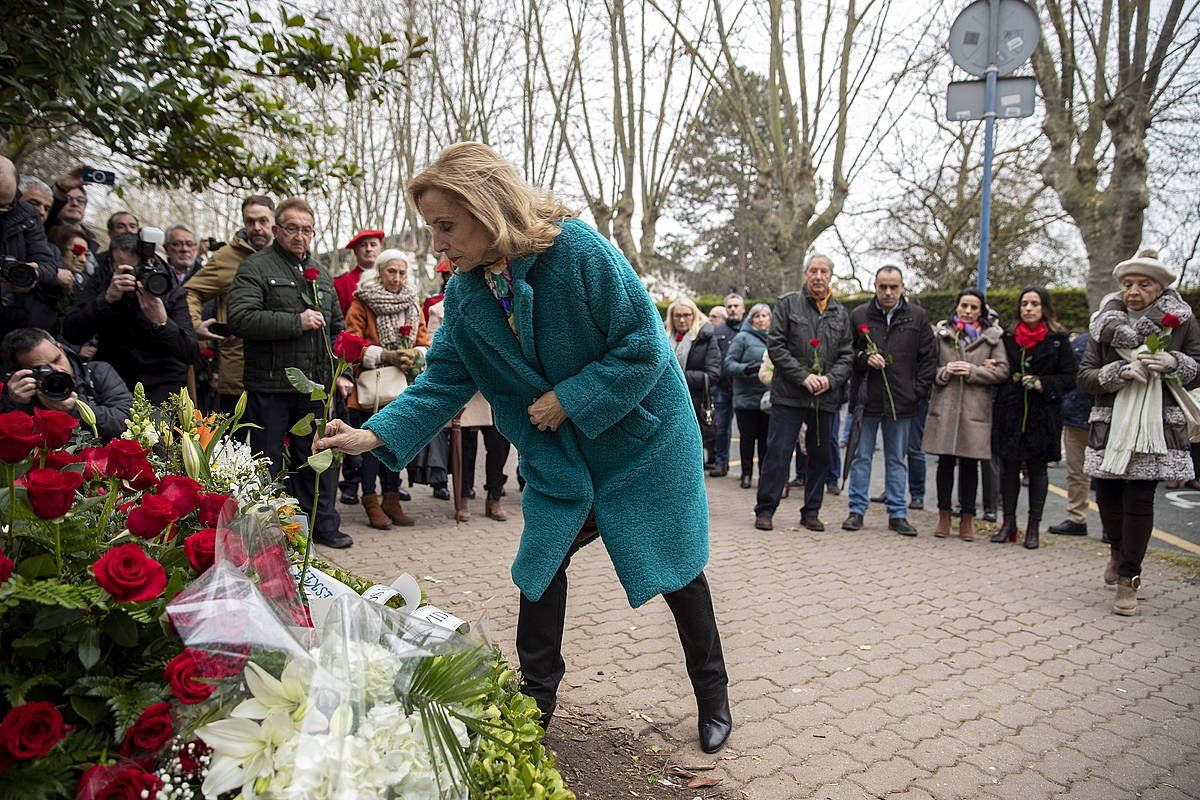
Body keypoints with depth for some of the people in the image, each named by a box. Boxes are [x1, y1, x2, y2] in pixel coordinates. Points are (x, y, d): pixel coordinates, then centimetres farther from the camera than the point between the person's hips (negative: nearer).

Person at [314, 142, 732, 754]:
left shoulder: (580, 250, -26)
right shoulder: (464, 291, -8)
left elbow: (644, 345, -23)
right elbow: (444, 381, -6)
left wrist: (569, 399, -24)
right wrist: (375, 434, -19)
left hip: (641, 437, -4)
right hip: (555, 451, 5)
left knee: (675, 567, 6)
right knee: (541, 563, 5)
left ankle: (713, 697, 28)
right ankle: (535, 699, 26)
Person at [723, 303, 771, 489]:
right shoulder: (743, 338, -2)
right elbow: (728, 365, -7)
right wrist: (746, 368, -23)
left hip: (769, 398, 3)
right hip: (747, 397, -3)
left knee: (766, 438, 8)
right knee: (748, 437, 6)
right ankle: (746, 473, 20)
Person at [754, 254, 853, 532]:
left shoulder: (841, 314, 13)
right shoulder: (788, 304, 2)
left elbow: (846, 355, 11)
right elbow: (775, 345, -5)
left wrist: (830, 379, -8)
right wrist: (803, 376, -13)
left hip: (826, 398, 4)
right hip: (789, 394, -4)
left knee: (821, 455, 9)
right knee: (778, 452, -3)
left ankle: (811, 512, 22)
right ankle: (765, 510, 7)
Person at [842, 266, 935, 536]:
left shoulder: (918, 317, 5)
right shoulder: (859, 315, 3)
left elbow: (929, 357, 6)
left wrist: (919, 390, -2)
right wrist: (864, 358, -11)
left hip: (901, 401, 1)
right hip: (866, 399, 0)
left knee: (897, 460, 9)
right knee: (861, 457, 6)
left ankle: (897, 513, 17)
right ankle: (857, 510, 15)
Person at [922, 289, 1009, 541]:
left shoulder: (992, 336, 8)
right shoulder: (941, 333, 8)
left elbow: (1002, 371, 2)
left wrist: (973, 371, -10)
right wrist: (943, 372, -10)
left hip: (976, 409, 0)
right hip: (945, 406, 0)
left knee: (970, 463, 4)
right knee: (945, 461, 4)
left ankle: (967, 519, 16)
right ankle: (944, 515, 16)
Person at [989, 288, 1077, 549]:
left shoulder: (1058, 340, 1)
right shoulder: (1008, 337, 8)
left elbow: (1070, 378, -1)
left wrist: (1043, 384, -15)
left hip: (1043, 415, -2)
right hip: (1009, 412, 2)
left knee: (1037, 468, 5)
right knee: (1009, 466, 5)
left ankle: (1033, 527, 14)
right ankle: (1009, 522, 16)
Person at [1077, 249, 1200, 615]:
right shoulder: (1107, 323, 4)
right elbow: (1085, 376, 1)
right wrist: (1119, 372, -17)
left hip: (1157, 426, -2)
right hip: (1110, 424, 2)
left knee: (1139, 499, -4)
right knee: (1107, 493, 6)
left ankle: (1129, 578, 10)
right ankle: (1118, 549, 38)